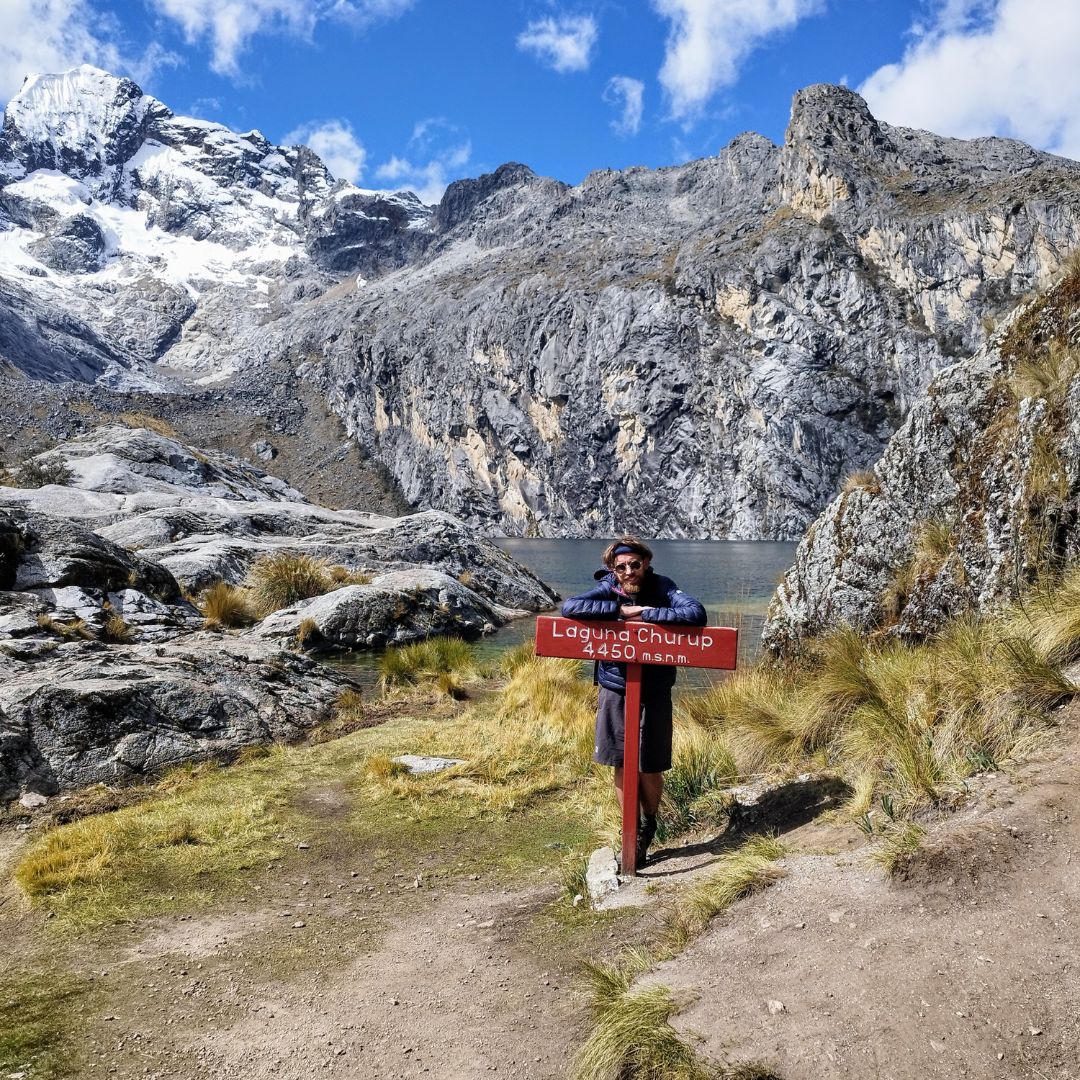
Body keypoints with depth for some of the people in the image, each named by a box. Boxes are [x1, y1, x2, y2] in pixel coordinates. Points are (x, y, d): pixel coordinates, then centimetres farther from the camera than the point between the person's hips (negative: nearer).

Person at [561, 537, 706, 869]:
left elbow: (697, 614, -26)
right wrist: (621, 609, -26)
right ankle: (632, 838, 27)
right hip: (615, 692, 1)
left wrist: (645, 614, -25)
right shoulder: (608, 589, -8)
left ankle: (648, 826, 35)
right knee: (622, 767, 9)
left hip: (654, 694, -1)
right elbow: (570, 607, -24)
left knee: (649, 770, 5)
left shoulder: (662, 587, -11)